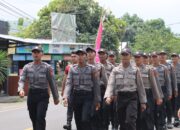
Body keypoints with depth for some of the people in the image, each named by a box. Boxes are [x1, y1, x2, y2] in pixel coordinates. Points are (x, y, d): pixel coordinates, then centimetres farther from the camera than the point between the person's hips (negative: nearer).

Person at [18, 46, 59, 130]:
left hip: (43, 95, -3)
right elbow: (21, 80, -6)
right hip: (31, 95, 4)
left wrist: (56, 97, 2)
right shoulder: (27, 67, 4)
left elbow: (52, 83, 0)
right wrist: (21, 89, -27)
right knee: (33, 118, 11)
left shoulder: (47, 67, -3)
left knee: (40, 117, -15)